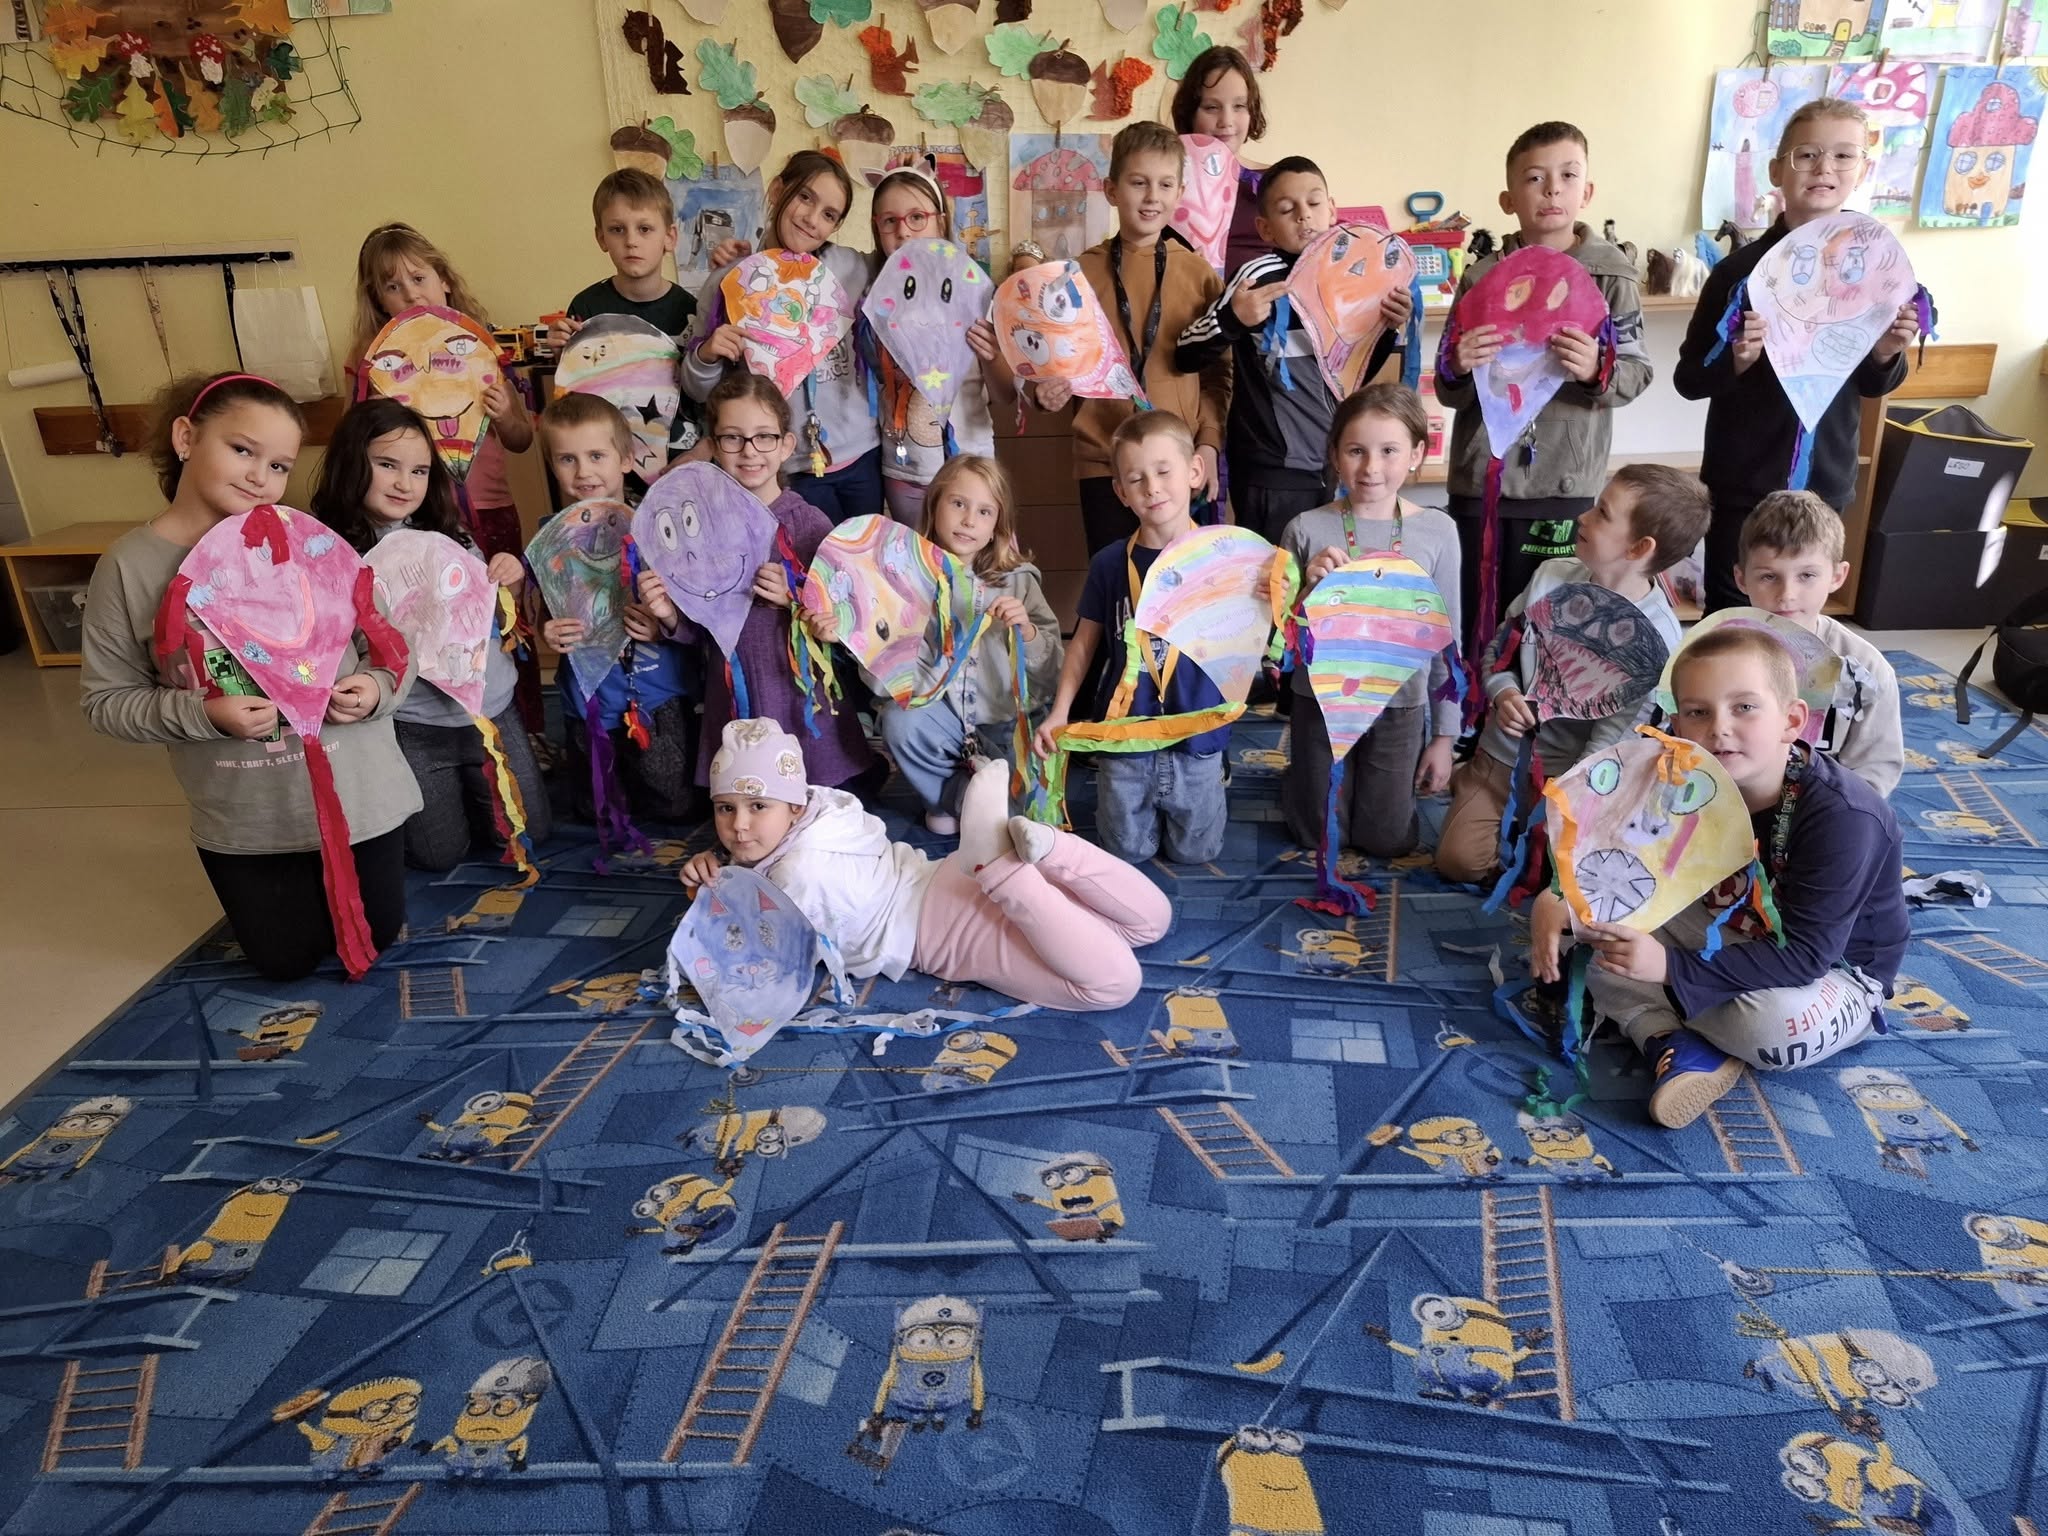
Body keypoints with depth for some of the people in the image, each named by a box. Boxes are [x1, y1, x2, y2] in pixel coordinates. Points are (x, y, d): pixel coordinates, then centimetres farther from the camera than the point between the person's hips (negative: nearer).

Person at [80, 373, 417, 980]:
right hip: (241, 816, 1)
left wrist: (376, 688, -24)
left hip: (355, 793, 0)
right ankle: (291, 883, 48)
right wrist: (203, 713, -21)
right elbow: (104, 699, -5)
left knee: (376, 934, 18)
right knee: (285, 961, 17)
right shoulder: (128, 566, -10)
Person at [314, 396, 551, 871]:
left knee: (528, 832, 11)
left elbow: (492, 615, 12)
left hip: (490, 707, 4)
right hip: (413, 725, -4)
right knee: (442, 853, 5)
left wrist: (511, 582, -8)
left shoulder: (447, 532, 2)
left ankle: (453, 792, 38)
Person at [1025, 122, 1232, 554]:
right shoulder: (1083, 273, 3)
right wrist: (1044, 391, -13)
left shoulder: (1198, 272, 6)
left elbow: (1218, 367, 6)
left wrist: (1209, 443, -4)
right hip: (1104, 460, 0)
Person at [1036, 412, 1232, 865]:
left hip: (1195, 737, -1)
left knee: (1194, 851, 13)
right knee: (1129, 850, 14)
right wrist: (1060, 711, -4)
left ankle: (1214, 779, 42)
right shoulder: (1110, 564, -5)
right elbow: (1085, 641, 4)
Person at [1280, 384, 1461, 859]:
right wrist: (1311, 587, -26)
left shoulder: (1438, 531, -9)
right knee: (1322, 838, 14)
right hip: (1321, 700, -1)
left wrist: (1444, 735, 2)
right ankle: (1300, 781, 45)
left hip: (1400, 706, 1)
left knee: (1387, 840, 14)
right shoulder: (1307, 530, -13)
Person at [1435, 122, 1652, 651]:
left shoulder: (1610, 273, 2)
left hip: (1565, 484, -1)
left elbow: (1638, 372, -1)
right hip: (1480, 479, 1)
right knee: (1472, 623, 7)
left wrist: (1597, 372, -21)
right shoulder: (1481, 277, 5)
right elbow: (1451, 394, 8)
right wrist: (1458, 370, -14)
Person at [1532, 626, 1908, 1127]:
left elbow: (1804, 957, -35)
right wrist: (1558, 899, -25)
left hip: (1835, 970, -6)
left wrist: (1671, 967, -40)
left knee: (1776, 1022, -38)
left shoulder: (1843, 817, -32)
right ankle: (1677, 1045, -24)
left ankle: (1654, 1013, -9)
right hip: (1737, 937, 6)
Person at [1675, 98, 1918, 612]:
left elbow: (1870, 385, 9)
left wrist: (1886, 355, -12)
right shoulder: (1741, 270, -12)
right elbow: (1688, 380, -8)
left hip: (1825, 480, 4)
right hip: (1744, 482, -4)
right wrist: (1737, 359, -26)